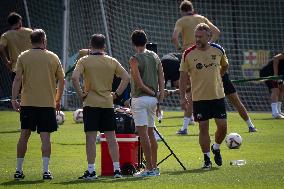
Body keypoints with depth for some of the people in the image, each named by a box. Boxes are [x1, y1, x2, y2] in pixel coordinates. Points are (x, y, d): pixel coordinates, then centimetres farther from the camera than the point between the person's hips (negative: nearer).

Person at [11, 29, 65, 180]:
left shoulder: (23, 57, 2)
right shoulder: (53, 57, 3)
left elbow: (17, 79, -5)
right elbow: (61, 81, 6)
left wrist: (14, 99, -3)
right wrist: (58, 100, 16)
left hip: (27, 102, 1)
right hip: (47, 103, -1)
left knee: (24, 135, 7)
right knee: (45, 136, -1)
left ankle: (19, 170, 11)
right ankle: (46, 171, -8)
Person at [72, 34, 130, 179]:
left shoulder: (84, 60, -4)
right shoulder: (112, 61, 5)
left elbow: (74, 77, -17)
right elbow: (126, 77, 4)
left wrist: (81, 94, -7)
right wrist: (117, 94, 8)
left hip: (91, 103, -3)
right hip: (108, 103, 3)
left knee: (91, 138, -1)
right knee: (111, 138, 7)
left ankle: (91, 171, -2)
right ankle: (116, 169, 6)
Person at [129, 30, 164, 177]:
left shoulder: (135, 59, -10)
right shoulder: (155, 57, 9)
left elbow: (139, 83, -17)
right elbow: (161, 80, 8)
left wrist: (152, 93, -5)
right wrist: (159, 101, 9)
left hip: (140, 98, -7)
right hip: (153, 99, 7)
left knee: (143, 133, -6)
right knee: (150, 132, 15)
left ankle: (149, 168, -10)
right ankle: (155, 167, 18)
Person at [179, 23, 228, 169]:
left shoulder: (218, 50, 0)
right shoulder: (188, 54, -7)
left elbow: (225, 66, 20)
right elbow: (184, 76, -2)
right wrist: (182, 97, -7)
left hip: (218, 95, 2)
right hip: (199, 97, -2)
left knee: (222, 126, 1)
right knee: (203, 128, -2)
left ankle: (216, 148, 29)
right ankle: (207, 159, 8)